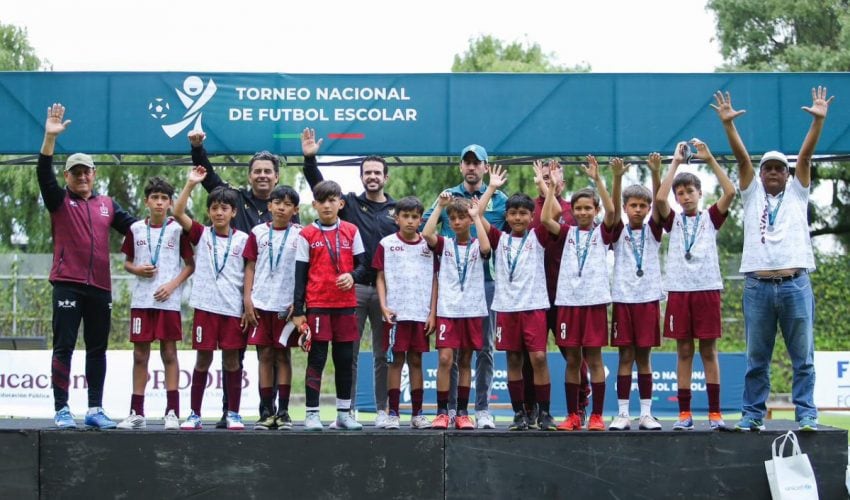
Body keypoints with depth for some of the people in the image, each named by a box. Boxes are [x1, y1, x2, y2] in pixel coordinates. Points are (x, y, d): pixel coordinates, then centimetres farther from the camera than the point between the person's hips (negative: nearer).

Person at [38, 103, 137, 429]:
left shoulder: (107, 205, 15)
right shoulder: (59, 200, 5)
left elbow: (135, 227, 15)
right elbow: (44, 175, -11)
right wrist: (50, 138, -23)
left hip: (100, 287, 4)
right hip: (68, 284, -4)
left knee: (97, 349, 7)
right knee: (64, 347, -4)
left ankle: (95, 409, 13)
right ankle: (61, 411, -3)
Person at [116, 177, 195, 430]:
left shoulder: (177, 229, 0)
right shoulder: (136, 229, 7)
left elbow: (190, 265, 2)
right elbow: (127, 262, 15)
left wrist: (173, 284, -11)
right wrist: (137, 270, -6)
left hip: (168, 301, -2)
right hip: (141, 300, 3)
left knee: (169, 352, -1)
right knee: (140, 354, 4)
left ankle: (172, 412, 3)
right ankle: (137, 413, 9)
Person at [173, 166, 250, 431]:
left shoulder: (243, 239, 3)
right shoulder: (201, 234, 6)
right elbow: (178, 213, -5)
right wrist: (191, 184, -9)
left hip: (233, 308, 0)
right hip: (205, 306, 0)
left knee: (232, 359, 4)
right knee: (202, 359, 4)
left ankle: (233, 414, 12)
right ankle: (195, 414, 10)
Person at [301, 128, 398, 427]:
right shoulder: (349, 204, 8)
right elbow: (320, 187, -2)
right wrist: (310, 159, -16)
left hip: (385, 289, 0)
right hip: (352, 288, 0)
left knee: (383, 354, 5)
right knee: (348, 352, 1)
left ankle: (383, 410, 11)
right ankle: (347, 410, 7)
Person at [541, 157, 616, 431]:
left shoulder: (602, 232, 5)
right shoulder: (567, 232, 9)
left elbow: (611, 212, -13)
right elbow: (545, 218, -5)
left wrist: (597, 179, -17)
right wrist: (552, 185, -8)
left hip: (595, 300, -2)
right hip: (568, 300, 2)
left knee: (594, 359, 1)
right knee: (572, 360, 6)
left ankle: (596, 416, 5)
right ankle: (573, 416, 12)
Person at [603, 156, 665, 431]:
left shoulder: (652, 231, 7)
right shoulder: (618, 231, 4)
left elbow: (659, 204, -8)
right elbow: (612, 208, -13)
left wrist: (656, 173, -23)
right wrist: (618, 178, -28)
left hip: (648, 298, 1)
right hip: (623, 298, -1)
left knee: (644, 356, 4)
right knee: (625, 356, 1)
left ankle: (646, 414, 7)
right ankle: (622, 414, 4)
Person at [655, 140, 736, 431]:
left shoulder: (710, 218, 9)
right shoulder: (673, 221, 10)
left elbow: (730, 192, -7)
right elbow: (659, 199, -10)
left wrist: (710, 159, -8)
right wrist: (675, 163, -6)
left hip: (707, 288, -1)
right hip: (679, 290, 1)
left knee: (708, 351, 1)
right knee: (684, 352, 3)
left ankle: (715, 413, 3)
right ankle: (684, 413, 5)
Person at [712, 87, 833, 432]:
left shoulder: (796, 193, 13)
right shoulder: (752, 194, 14)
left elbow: (806, 155, 3)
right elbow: (742, 157, 3)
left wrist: (818, 120, -8)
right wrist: (728, 124, -7)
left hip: (795, 284, 0)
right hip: (758, 286, 1)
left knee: (802, 357, 1)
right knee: (756, 359, 5)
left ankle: (806, 414, 4)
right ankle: (753, 414, 10)